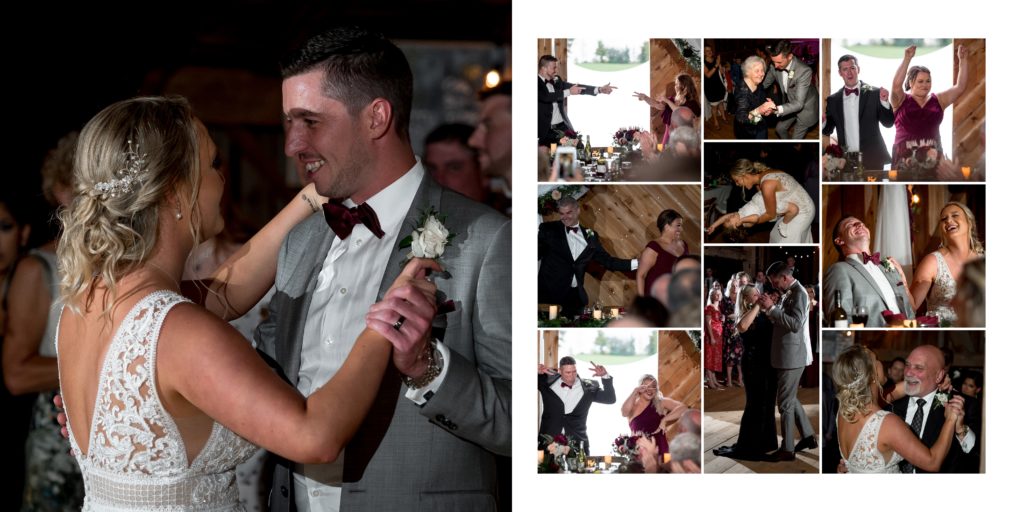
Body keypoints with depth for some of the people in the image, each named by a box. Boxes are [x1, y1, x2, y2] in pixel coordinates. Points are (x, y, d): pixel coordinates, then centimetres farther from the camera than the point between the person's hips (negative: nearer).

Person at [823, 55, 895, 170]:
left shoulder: (874, 93, 1)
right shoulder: (833, 100, 8)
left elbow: (888, 123, 0)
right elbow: (828, 130, 11)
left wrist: (884, 102, -16)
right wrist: (823, 121, -11)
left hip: (872, 160, -1)